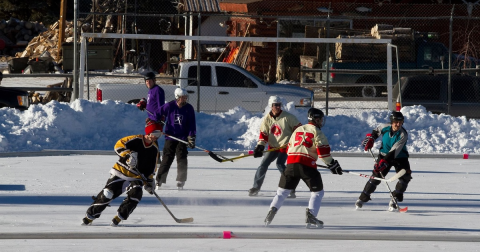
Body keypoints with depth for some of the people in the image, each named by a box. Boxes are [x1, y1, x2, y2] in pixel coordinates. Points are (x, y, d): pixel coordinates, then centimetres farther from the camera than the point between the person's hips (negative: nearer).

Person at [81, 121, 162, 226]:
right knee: (107, 194, -11)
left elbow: (150, 169, 15)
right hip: (120, 172, -4)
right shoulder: (136, 140, -10)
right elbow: (119, 145, -18)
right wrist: (128, 154, -31)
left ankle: (119, 217, -13)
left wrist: (149, 182, 8)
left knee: (136, 194, -24)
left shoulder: (154, 149, 5)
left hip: (135, 177, 4)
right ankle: (90, 215, 6)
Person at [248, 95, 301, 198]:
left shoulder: (287, 117, -11)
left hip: (285, 146, -4)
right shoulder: (266, 119, -1)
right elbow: (263, 134, 0)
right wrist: (260, 147, -11)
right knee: (263, 164, -1)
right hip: (273, 146, 4)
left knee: (280, 164, -22)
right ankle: (256, 187, 12)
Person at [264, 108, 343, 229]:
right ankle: (311, 215, -13)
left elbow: (289, 147, 27)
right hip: (307, 164, -6)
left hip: (291, 162, 6)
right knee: (317, 191, 2)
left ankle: (272, 211, 3)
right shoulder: (316, 132, 3)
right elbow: (323, 151, -7)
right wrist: (332, 164, 0)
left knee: (283, 190, 16)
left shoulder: (298, 130, 24)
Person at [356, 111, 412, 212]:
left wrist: (385, 162, -41)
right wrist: (370, 138, -3)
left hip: (399, 157, -1)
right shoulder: (385, 127, -15)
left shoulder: (403, 135, -25)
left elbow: (394, 151, -33)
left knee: (405, 176, -20)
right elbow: (376, 131, 12)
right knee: (376, 175, -9)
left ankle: (394, 200, -12)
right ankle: (363, 198, 1)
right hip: (384, 155, 1)